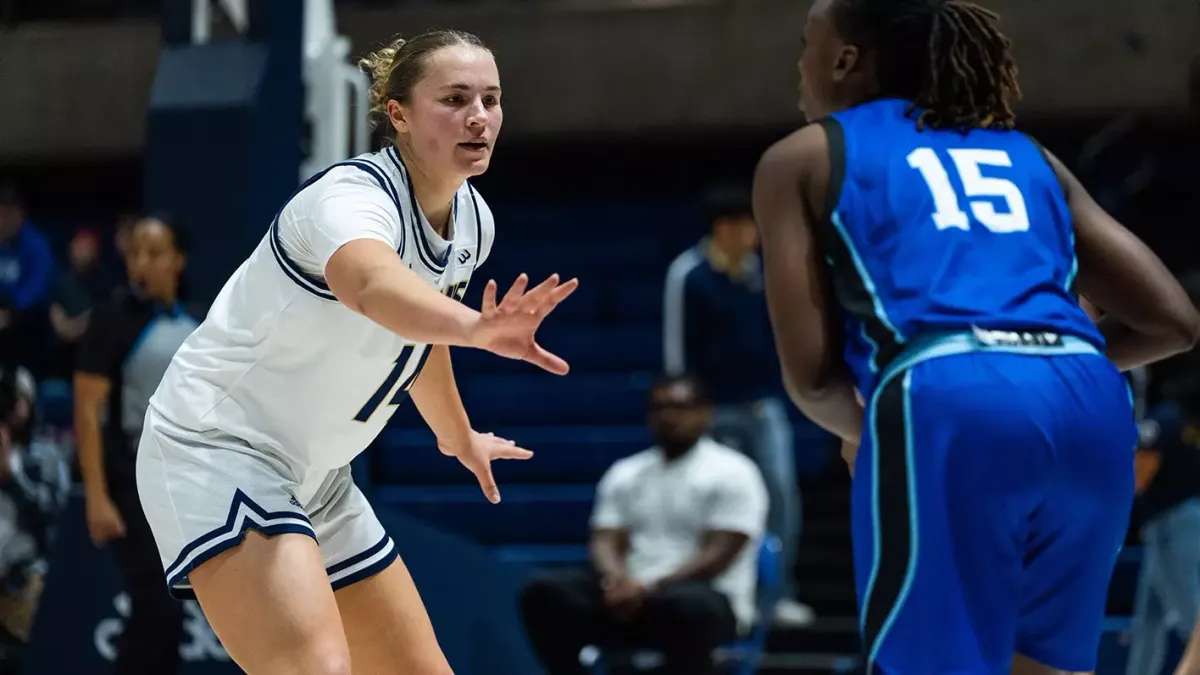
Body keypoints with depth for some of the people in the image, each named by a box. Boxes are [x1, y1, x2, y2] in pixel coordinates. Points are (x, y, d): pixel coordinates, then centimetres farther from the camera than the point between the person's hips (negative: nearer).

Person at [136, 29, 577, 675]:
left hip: (315, 477, 10)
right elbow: (373, 286, -50)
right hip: (217, 446, -10)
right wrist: (478, 328, -70)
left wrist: (457, 435, 39)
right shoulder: (352, 197, -25)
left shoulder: (473, 220, 3)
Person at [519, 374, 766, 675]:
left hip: (706, 596, -5)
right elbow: (605, 541, 9)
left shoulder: (732, 473, 0)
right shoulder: (624, 473, 17)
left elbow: (718, 556, -10)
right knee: (544, 592, -20)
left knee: (685, 606, -42)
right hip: (629, 591, 5)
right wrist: (617, 580, -17)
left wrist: (650, 588, -22)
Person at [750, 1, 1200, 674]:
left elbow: (811, 371, 10)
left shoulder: (801, 158, 19)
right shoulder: (1027, 154, 30)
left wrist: (862, 432, 31)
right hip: (1090, 405, 5)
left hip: (948, 404, -5)